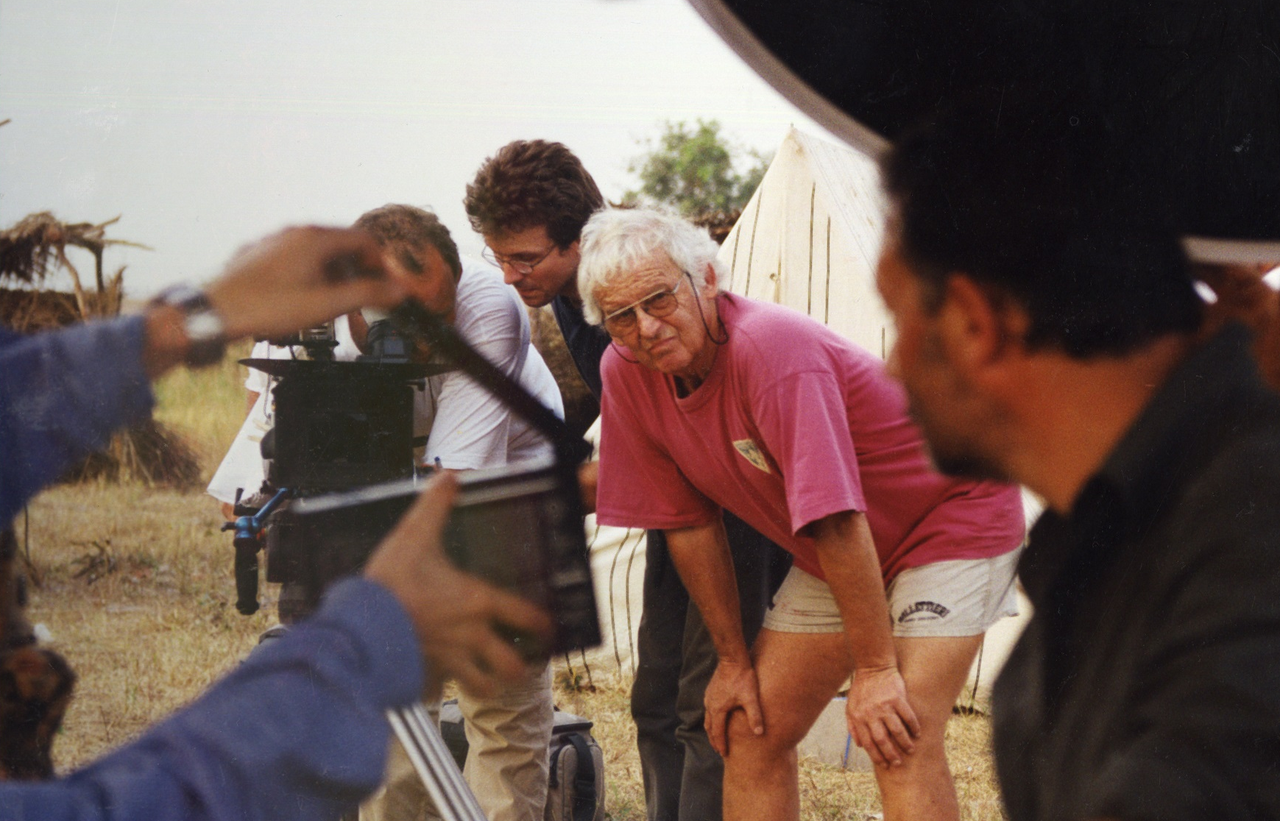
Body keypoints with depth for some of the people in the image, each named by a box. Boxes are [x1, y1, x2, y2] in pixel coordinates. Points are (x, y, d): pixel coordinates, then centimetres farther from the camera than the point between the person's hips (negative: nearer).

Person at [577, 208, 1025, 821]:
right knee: (751, 729, 3)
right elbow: (688, 522, -1)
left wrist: (875, 668, -29)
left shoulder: (770, 347, -32)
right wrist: (734, 657, 1)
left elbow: (837, 520, -32)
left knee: (898, 743, -21)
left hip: (953, 515, -8)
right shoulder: (625, 372, -10)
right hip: (828, 556, 8)